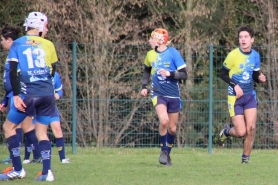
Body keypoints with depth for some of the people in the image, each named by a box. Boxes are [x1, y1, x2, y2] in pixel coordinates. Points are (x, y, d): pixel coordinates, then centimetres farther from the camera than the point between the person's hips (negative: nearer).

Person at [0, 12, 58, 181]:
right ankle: (47, 172, -1)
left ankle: (18, 170, 5)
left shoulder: (17, 44, 3)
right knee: (42, 132, 12)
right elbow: (52, 71, 14)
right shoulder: (48, 45, 7)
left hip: (28, 94, -2)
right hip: (47, 94, 3)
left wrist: (16, 96, -8)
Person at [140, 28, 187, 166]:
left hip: (173, 95, -1)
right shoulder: (150, 55, 5)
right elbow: (147, 70, 25)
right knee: (163, 121, -23)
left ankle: (167, 154, 28)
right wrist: (144, 86, 13)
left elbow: (184, 75, -9)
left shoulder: (173, 53, -8)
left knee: (172, 128, 6)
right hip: (158, 94, 1)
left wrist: (169, 74, -23)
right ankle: (163, 151, -5)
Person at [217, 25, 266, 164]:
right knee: (241, 132, -8)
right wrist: (235, 85, -18)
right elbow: (222, 74, -5)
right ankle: (226, 132, 27)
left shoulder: (255, 56, 4)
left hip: (250, 96, 4)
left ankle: (246, 159, 7)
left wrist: (260, 78, -8)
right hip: (235, 97, -4)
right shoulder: (233, 55, -12)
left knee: (251, 128, -10)